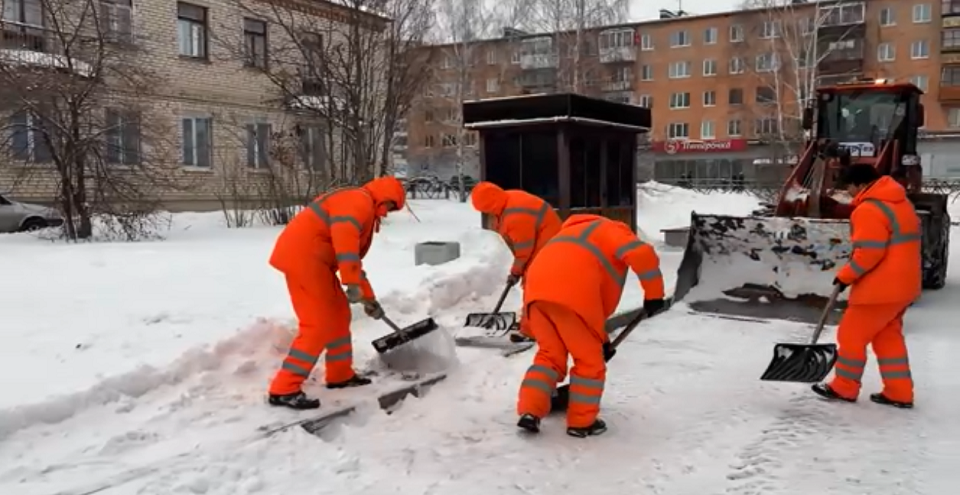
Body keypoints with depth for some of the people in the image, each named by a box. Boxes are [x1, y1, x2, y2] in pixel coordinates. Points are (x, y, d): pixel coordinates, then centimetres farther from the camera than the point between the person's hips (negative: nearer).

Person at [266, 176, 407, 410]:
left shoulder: (364, 211, 25)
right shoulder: (359, 201, -8)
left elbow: (354, 260, 30)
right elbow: (344, 234, -28)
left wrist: (369, 298, 30)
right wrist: (352, 283, -31)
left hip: (311, 259, 11)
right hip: (303, 256, -11)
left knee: (338, 314, 17)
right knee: (319, 323, -10)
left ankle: (340, 375, 29)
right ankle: (284, 389, -8)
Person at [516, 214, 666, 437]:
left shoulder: (575, 238, 41)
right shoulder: (612, 230, 20)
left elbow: (599, 301, 41)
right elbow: (641, 254, -4)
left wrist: (600, 339, 42)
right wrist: (654, 294, 7)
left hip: (538, 289, 7)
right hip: (570, 294, -7)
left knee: (550, 355, 21)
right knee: (590, 360, 10)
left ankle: (529, 411, 12)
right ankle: (582, 422, 19)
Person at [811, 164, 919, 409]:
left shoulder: (869, 209, -18)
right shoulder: (900, 203, 14)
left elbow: (869, 252, -23)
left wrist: (846, 275, -11)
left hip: (880, 288, -10)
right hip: (901, 285, 10)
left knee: (851, 335, 3)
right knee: (889, 337, 17)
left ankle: (844, 388, 14)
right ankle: (899, 393, 19)